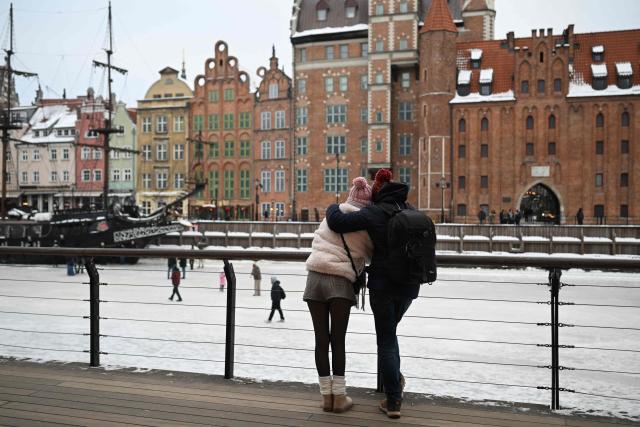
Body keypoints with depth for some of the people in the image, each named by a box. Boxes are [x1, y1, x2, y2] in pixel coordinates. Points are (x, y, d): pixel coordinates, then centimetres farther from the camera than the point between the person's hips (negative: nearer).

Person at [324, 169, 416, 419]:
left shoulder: (374, 213, -10)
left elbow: (337, 223, -15)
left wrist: (332, 208, 6)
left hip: (383, 283, -5)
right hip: (409, 285, 5)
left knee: (386, 340, 5)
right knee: (390, 331, 27)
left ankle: (393, 401, 7)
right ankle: (395, 378, 16)